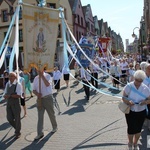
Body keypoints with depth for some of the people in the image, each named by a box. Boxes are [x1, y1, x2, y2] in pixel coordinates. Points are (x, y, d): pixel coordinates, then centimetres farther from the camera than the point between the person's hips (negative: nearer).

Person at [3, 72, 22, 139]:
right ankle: (17, 128, 34)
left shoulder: (18, 84, -12)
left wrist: (9, 95, -18)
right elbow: (5, 95, 8)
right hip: (8, 103, 5)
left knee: (17, 118, 6)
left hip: (16, 103, -5)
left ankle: (17, 133, 26)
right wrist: (6, 96, -15)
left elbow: (19, 95, -19)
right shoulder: (7, 84, 7)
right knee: (9, 118, 7)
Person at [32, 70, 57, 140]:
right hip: (39, 99, 4)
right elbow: (34, 90, 9)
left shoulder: (47, 76, -7)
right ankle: (40, 133, 7)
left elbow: (47, 84, -27)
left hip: (48, 98, -3)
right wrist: (37, 94, -12)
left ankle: (55, 127, 37)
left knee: (51, 114, 13)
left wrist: (42, 76, -27)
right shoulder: (36, 78, 7)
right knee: (40, 116, 3)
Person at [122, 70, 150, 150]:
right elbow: (123, 97, -10)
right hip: (130, 112, -2)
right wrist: (128, 101, -32)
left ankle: (135, 143, 41)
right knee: (131, 128, 1)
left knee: (138, 129, 13)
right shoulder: (129, 86, -12)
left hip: (141, 112, 2)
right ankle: (130, 143, 32)